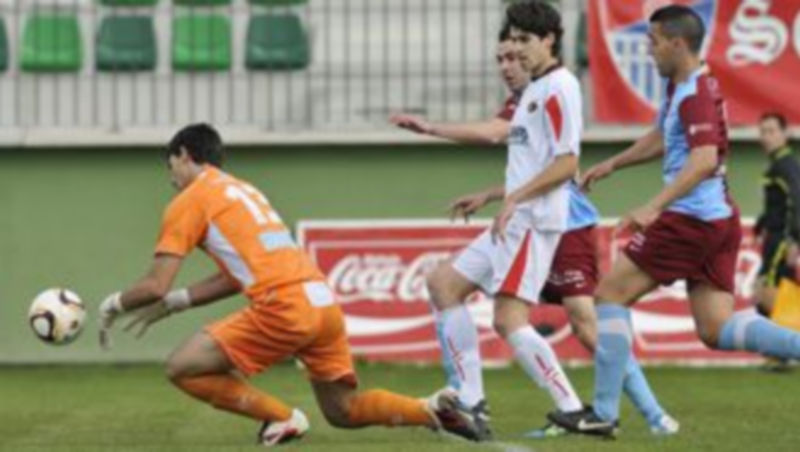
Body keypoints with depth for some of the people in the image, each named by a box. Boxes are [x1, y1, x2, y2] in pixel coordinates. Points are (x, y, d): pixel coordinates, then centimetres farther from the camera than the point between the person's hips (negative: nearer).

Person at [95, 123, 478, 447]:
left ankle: (282, 418, -4)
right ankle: (432, 409, -1)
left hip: (284, 306, -8)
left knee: (181, 369, -1)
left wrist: (113, 305, 17)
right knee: (343, 411, 18)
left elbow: (155, 285, 0)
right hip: (324, 300, 8)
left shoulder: (189, 201, 5)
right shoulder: (242, 190, 29)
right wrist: (174, 303, 31)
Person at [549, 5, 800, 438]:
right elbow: (662, 138, 35)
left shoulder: (697, 94, -15)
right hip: (720, 219, 10)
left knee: (610, 294, 0)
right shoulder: (679, 86, 15)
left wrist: (653, 208, -36)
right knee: (717, 330, 4)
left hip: (690, 219, -10)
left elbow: (704, 160, -29)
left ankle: (603, 413, 0)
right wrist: (613, 164, 34)